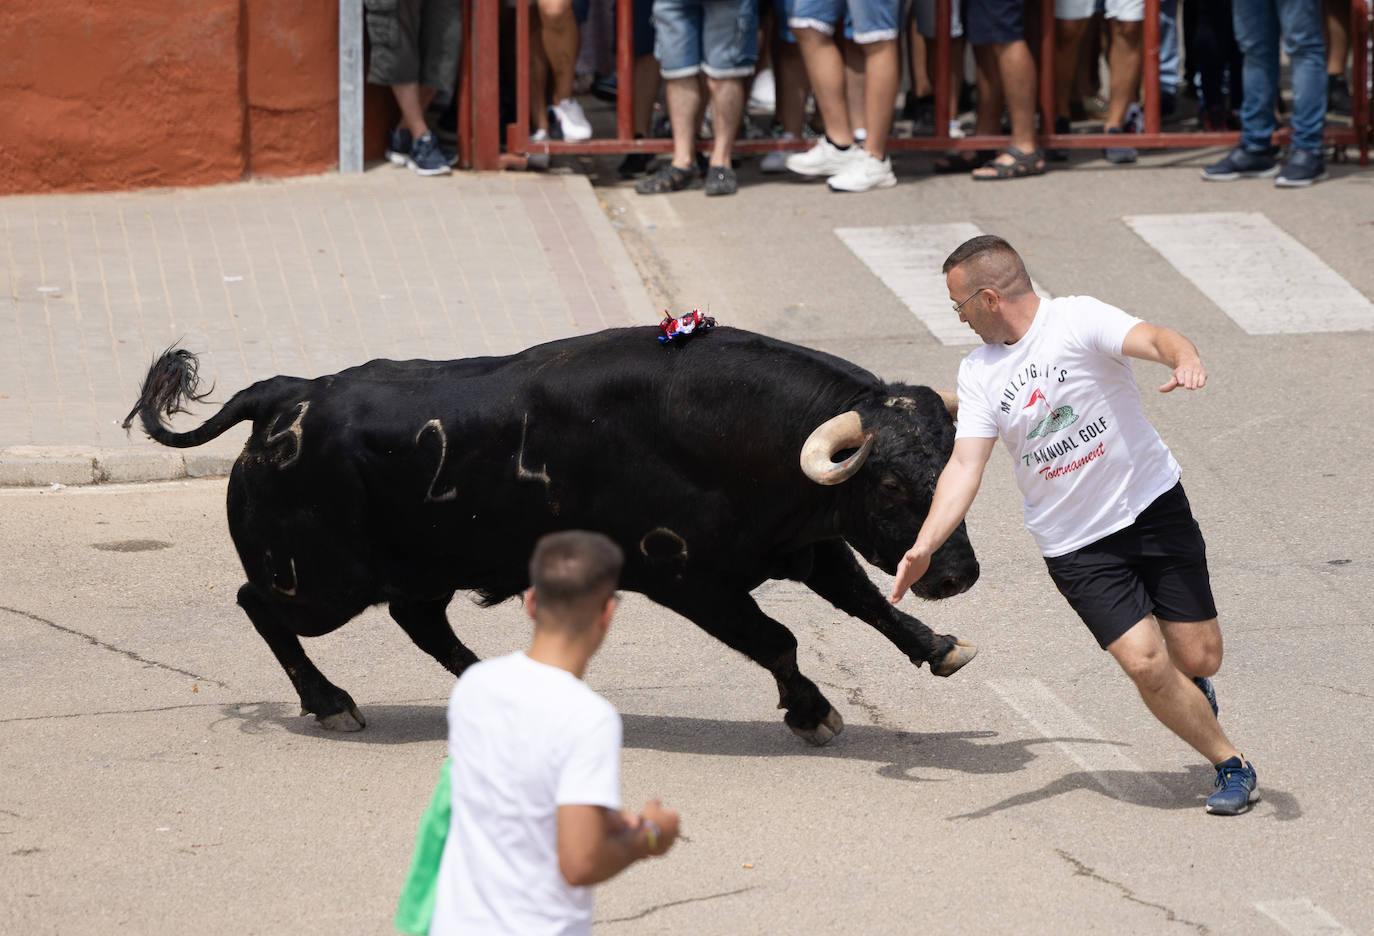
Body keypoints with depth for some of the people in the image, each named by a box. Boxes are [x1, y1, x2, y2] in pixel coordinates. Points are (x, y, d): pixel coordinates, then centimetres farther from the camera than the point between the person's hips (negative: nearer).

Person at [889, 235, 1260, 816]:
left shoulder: (1077, 320, -11)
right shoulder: (979, 375, 1)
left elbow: (1153, 338, -28)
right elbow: (964, 467, -6)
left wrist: (1184, 358, -53)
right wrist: (924, 546, -20)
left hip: (1153, 506, -2)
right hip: (1075, 545, 2)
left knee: (1198, 658, -1)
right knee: (1145, 662, -13)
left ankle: (1190, 691, 38)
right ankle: (1230, 767, 7)